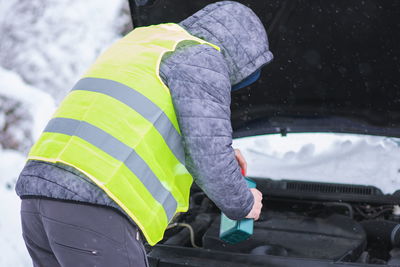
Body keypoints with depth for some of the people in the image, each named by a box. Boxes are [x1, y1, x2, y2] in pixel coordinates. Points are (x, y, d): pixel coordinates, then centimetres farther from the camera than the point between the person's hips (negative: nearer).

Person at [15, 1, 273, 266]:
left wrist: (217, 151, 49)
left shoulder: (141, 41, 30)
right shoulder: (202, 58, 2)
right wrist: (242, 203, 13)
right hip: (95, 211, -9)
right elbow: (208, 156, -8)